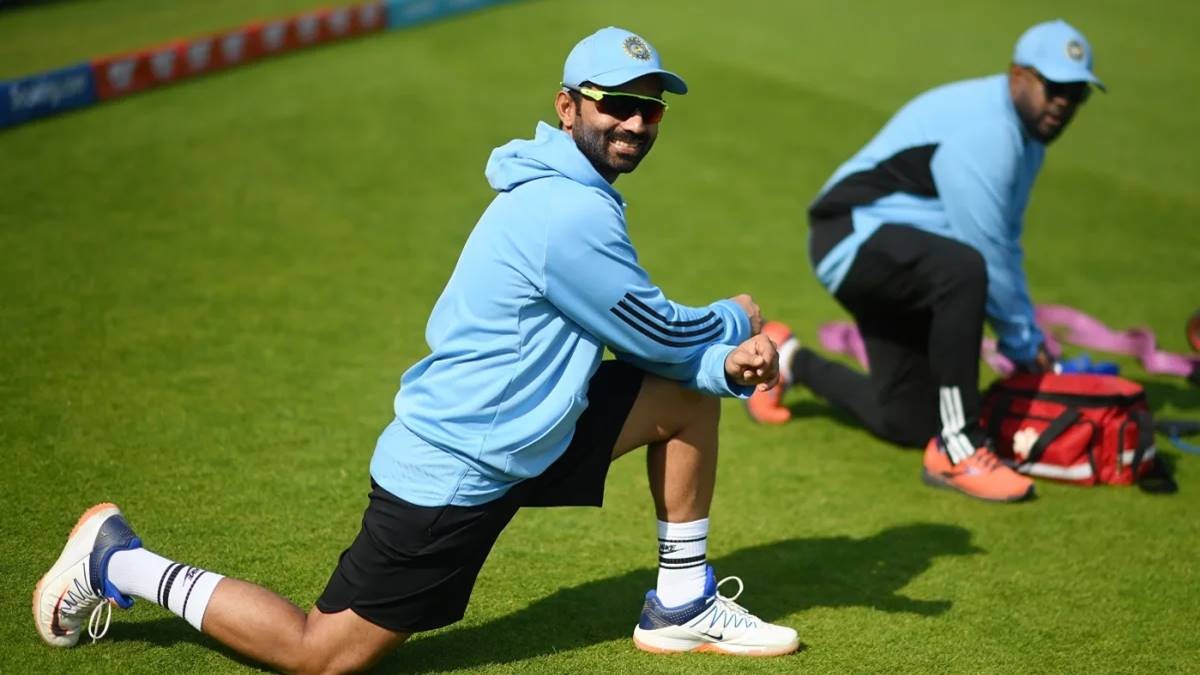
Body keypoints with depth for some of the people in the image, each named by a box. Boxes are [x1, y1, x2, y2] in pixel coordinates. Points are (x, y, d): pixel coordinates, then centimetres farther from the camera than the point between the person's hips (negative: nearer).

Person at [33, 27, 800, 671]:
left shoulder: (568, 195, 7)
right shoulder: (572, 216, -25)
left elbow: (639, 341, 10)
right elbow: (662, 333, -14)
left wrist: (728, 364, -8)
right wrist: (735, 320, 7)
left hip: (516, 439, 10)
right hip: (452, 476, -10)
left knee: (687, 394, 7)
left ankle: (681, 606, 20)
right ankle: (120, 562, 12)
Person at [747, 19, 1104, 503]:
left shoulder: (1027, 133, 9)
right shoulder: (984, 130, -23)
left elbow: (1006, 245, 16)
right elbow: (985, 251, -22)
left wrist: (1030, 337, 13)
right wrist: (1023, 343, -12)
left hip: (901, 262, 10)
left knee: (907, 422, 9)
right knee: (963, 270, -40)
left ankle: (791, 362, 34)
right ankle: (956, 452, -31)